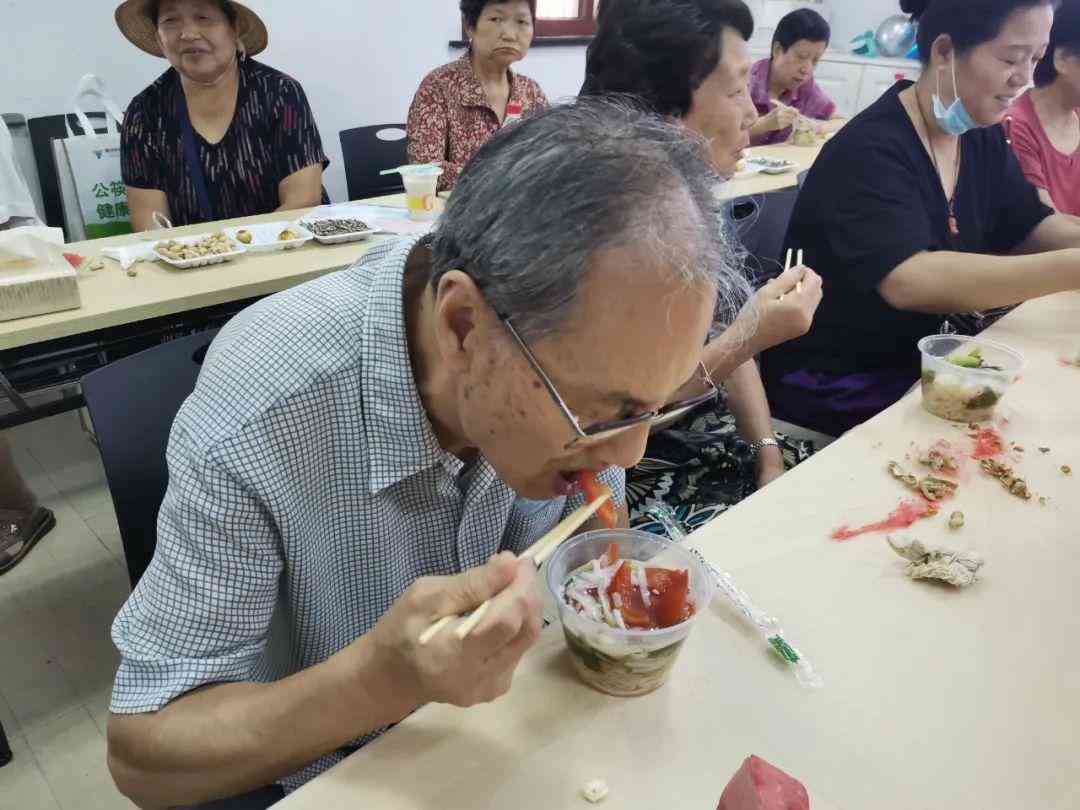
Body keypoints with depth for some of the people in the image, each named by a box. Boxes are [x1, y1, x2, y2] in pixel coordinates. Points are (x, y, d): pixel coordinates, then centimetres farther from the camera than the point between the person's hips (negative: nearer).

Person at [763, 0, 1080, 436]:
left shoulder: (982, 136, 4)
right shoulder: (870, 151, -22)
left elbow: (1030, 227, 8)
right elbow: (909, 281, -36)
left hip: (923, 361, 8)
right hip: (836, 383, -7)